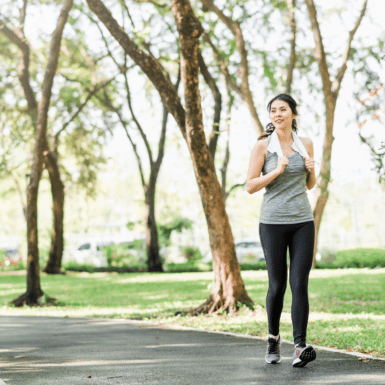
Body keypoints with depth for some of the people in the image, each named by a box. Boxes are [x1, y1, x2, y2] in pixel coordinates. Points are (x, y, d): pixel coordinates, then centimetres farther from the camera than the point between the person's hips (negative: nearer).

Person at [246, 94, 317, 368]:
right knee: (277, 285, 3)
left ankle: (300, 347, -8)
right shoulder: (263, 146, -2)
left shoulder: (306, 144, 8)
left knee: (300, 284, -7)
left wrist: (312, 169, -4)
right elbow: (250, 187, -4)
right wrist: (277, 171, -16)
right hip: (273, 222, -2)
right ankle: (273, 338, 26)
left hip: (302, 221, 2)